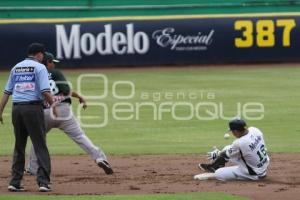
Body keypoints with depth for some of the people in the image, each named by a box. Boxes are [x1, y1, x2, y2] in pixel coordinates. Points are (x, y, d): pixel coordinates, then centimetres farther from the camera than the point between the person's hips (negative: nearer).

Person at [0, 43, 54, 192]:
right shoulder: (39, 67, -1)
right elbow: (45, 91, -12)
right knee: (40, 146, -2)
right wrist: (53, 105, 0)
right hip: (33, 108, -5)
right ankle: (43, 182, -10)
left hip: (16, 109, 5)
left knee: (19, 147, 13)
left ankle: (15, 182, 10)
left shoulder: (16, 68, 16)